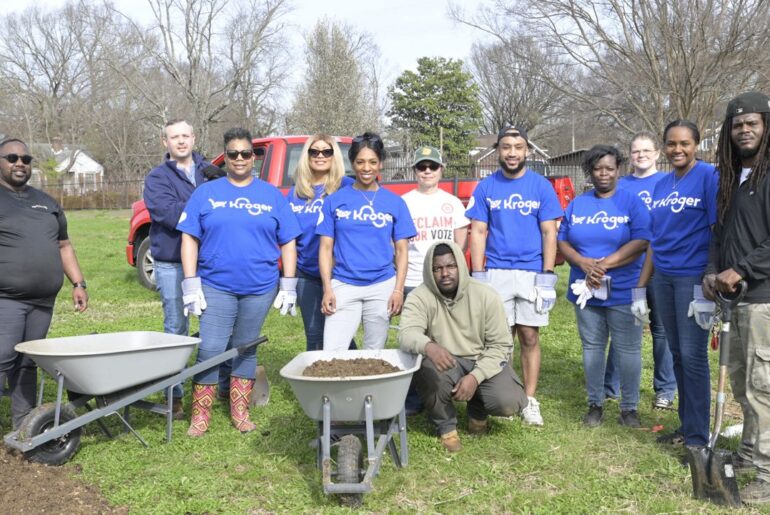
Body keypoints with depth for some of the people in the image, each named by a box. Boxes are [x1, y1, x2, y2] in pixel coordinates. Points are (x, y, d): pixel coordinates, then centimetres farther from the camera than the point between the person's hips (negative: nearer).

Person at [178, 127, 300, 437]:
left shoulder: (272, 195, 7)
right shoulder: (206, 193, 5)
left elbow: (288, 241, 7)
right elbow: (190, 238, 2)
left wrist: (288, 284, 1)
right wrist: (191, 283, -5)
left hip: (260, 287, 1)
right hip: (216, 286, -1)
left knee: (246, 349, 11)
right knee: (210, 350, -5)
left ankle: (240, 412, 23)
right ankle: (200, 415, 8)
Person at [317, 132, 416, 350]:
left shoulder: (394, 202, 4)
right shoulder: (335, 200, 3)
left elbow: (401, 250, 6)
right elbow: (326, 248, 3)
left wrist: (398, 289, -3)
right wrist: (327, 289, -5)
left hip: (382, 287, 1)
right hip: (344, 286, 0)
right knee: (331, 353, -6)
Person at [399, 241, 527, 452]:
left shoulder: (486, 296, -11)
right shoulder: (419, 297, -13)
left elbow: (501, 345, -10)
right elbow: (407, 334, -30)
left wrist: (475, 376, -25)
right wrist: (428, 346, -54)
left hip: (483, 362, 1)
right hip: (446, 363, -1)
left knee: (509, 403, -24)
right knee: (428, 368, -36)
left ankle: (477, 409, 15)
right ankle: (446, 426, -7)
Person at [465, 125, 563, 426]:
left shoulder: (541, 186, 3)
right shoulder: (485, 188, 5)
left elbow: (549, 233, 1)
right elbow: (478, 233, 4)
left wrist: (547, 276, -7)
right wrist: (478, 276, -3)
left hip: (532, 273, 0)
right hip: (496, 274, 1)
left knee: (530, 337, 4)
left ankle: (530, 401, 13)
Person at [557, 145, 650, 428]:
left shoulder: (631, 202, -1)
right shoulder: (577, 204, 10)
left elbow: (641, 243, -12)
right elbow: (563, 242, 6)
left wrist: (605, 264, -18)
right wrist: (585, 263, -12)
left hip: (623, 291, -3)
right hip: (585, 291, 3)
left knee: (628, 349, 2)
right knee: (592, 347, 10)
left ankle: (629, 407, 15)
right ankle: (595, 404, 22)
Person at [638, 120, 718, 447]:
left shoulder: (709, 176, -7)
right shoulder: (661, 186, 12)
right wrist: (641, 288, 13)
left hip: (693, 277, -6)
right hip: (663, 278, 6)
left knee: (693, 356, -3)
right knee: (677, 354, 13)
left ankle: (698, 436, 9)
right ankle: (686, 426, 25)